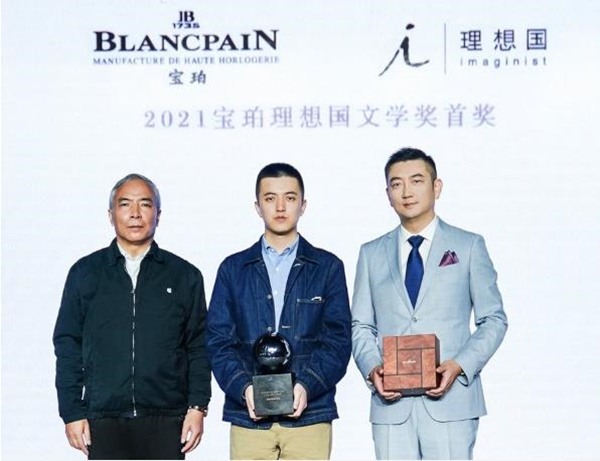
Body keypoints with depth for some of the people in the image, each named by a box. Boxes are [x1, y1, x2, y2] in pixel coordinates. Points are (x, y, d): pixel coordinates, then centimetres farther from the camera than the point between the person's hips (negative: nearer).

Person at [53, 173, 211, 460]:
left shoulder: (184, 276, 8)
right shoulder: (85, 273, 8)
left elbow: (198, 347, 8)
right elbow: (67, 347, 7)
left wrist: (197, 407, -1)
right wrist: (72, 413, 1)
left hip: (166, 422, 0)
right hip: (104, 421, 0)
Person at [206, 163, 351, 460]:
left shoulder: (328, 267, 10)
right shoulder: (233, 269, 13)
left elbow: (338, 340, 3)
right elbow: (218, 340, 6)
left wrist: (307, 386, -14)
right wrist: (243, 387, -12)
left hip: (309, 415, -1)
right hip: (248, 416, 1)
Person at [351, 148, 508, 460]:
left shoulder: (469, 246, 6)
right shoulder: (371, 254, 13)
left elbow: (493, 319, 5)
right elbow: (361, 326, 13)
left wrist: (460, 366, -11)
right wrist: (372, 369, -7)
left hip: (450, 401, -2)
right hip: (391, 403, 2)